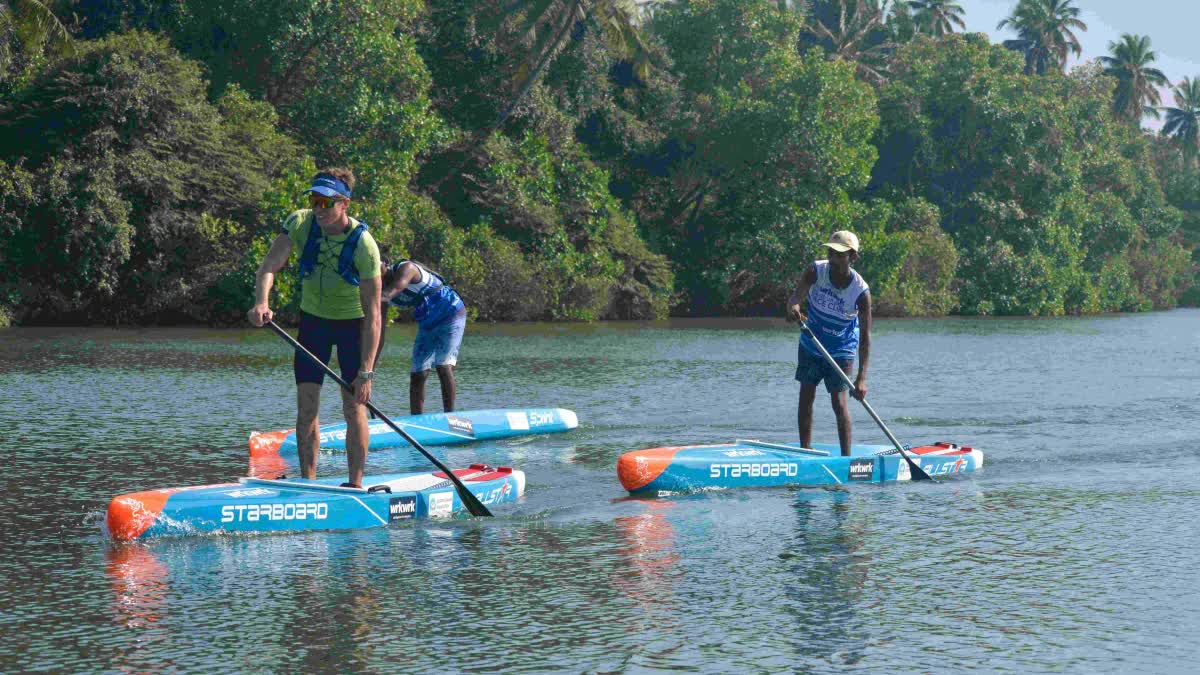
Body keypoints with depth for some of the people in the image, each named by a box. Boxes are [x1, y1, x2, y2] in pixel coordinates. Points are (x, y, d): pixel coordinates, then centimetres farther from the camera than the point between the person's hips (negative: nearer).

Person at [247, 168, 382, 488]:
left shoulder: (364, 245, -27)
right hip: (313, 318, 4)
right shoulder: (300, 224, -18)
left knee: (354, 408, -7)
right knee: (306, 407, 0)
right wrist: (261, 302, -48)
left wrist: (366, 371, -30)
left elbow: (372, 315, -26)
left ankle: (355, 485, 2)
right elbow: (268, 268, -25)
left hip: (352, 323, -4)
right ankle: (308, 483, 6)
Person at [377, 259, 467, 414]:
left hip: (452, 313, -7)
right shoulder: (381, 292, -1)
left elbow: (392, 291, -42)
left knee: (443, 366, -21)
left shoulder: (406, 268, -22)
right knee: (417, 375, 1)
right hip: (427, 325, 7)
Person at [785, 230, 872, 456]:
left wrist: (861, 378, -36)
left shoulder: (861, 291, -26)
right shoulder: (816, 271, -18)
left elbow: (865, 336, -27)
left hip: (841, 351, -3)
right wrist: (793, 307, -57)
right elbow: (796, 296, -29)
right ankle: (804, 451, 16)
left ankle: (846, 457, -7)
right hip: (810, 344, 4)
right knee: (806, 397, 6)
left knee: (839, 402, -11)